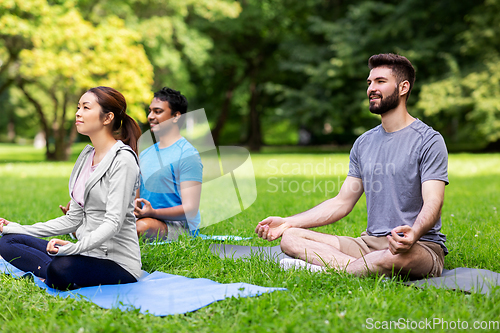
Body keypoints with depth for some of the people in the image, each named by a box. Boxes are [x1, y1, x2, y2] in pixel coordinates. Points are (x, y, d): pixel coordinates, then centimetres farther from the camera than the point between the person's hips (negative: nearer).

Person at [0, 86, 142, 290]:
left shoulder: (122, 160, -13)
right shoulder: (87, 156, 14)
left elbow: (113, 222, -21)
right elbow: (74, 219, 16)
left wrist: (75, 247, -35)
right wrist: (19, 229, 14)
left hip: (118, 262, -9)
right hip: (89, 252, 9)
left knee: (60, 269, -39)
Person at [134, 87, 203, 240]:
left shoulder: (188, 154, -8)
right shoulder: (145, 154, 18)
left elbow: (190, 209, -14)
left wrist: (153, 212, -28)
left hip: (180, 227, -6)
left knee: (143, 226, -37)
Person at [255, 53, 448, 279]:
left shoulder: (429, 141, -4)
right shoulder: (363, 143, 16)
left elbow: (433, 203, -16)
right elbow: (342, 202, 17)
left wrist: (413, 234, -40)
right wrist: (288, 222, 7)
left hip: (423, 246, -6)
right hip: (371, 242, 6)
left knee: (398, 256, -44)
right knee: (290, 238, -10)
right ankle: (371, 271, -26)